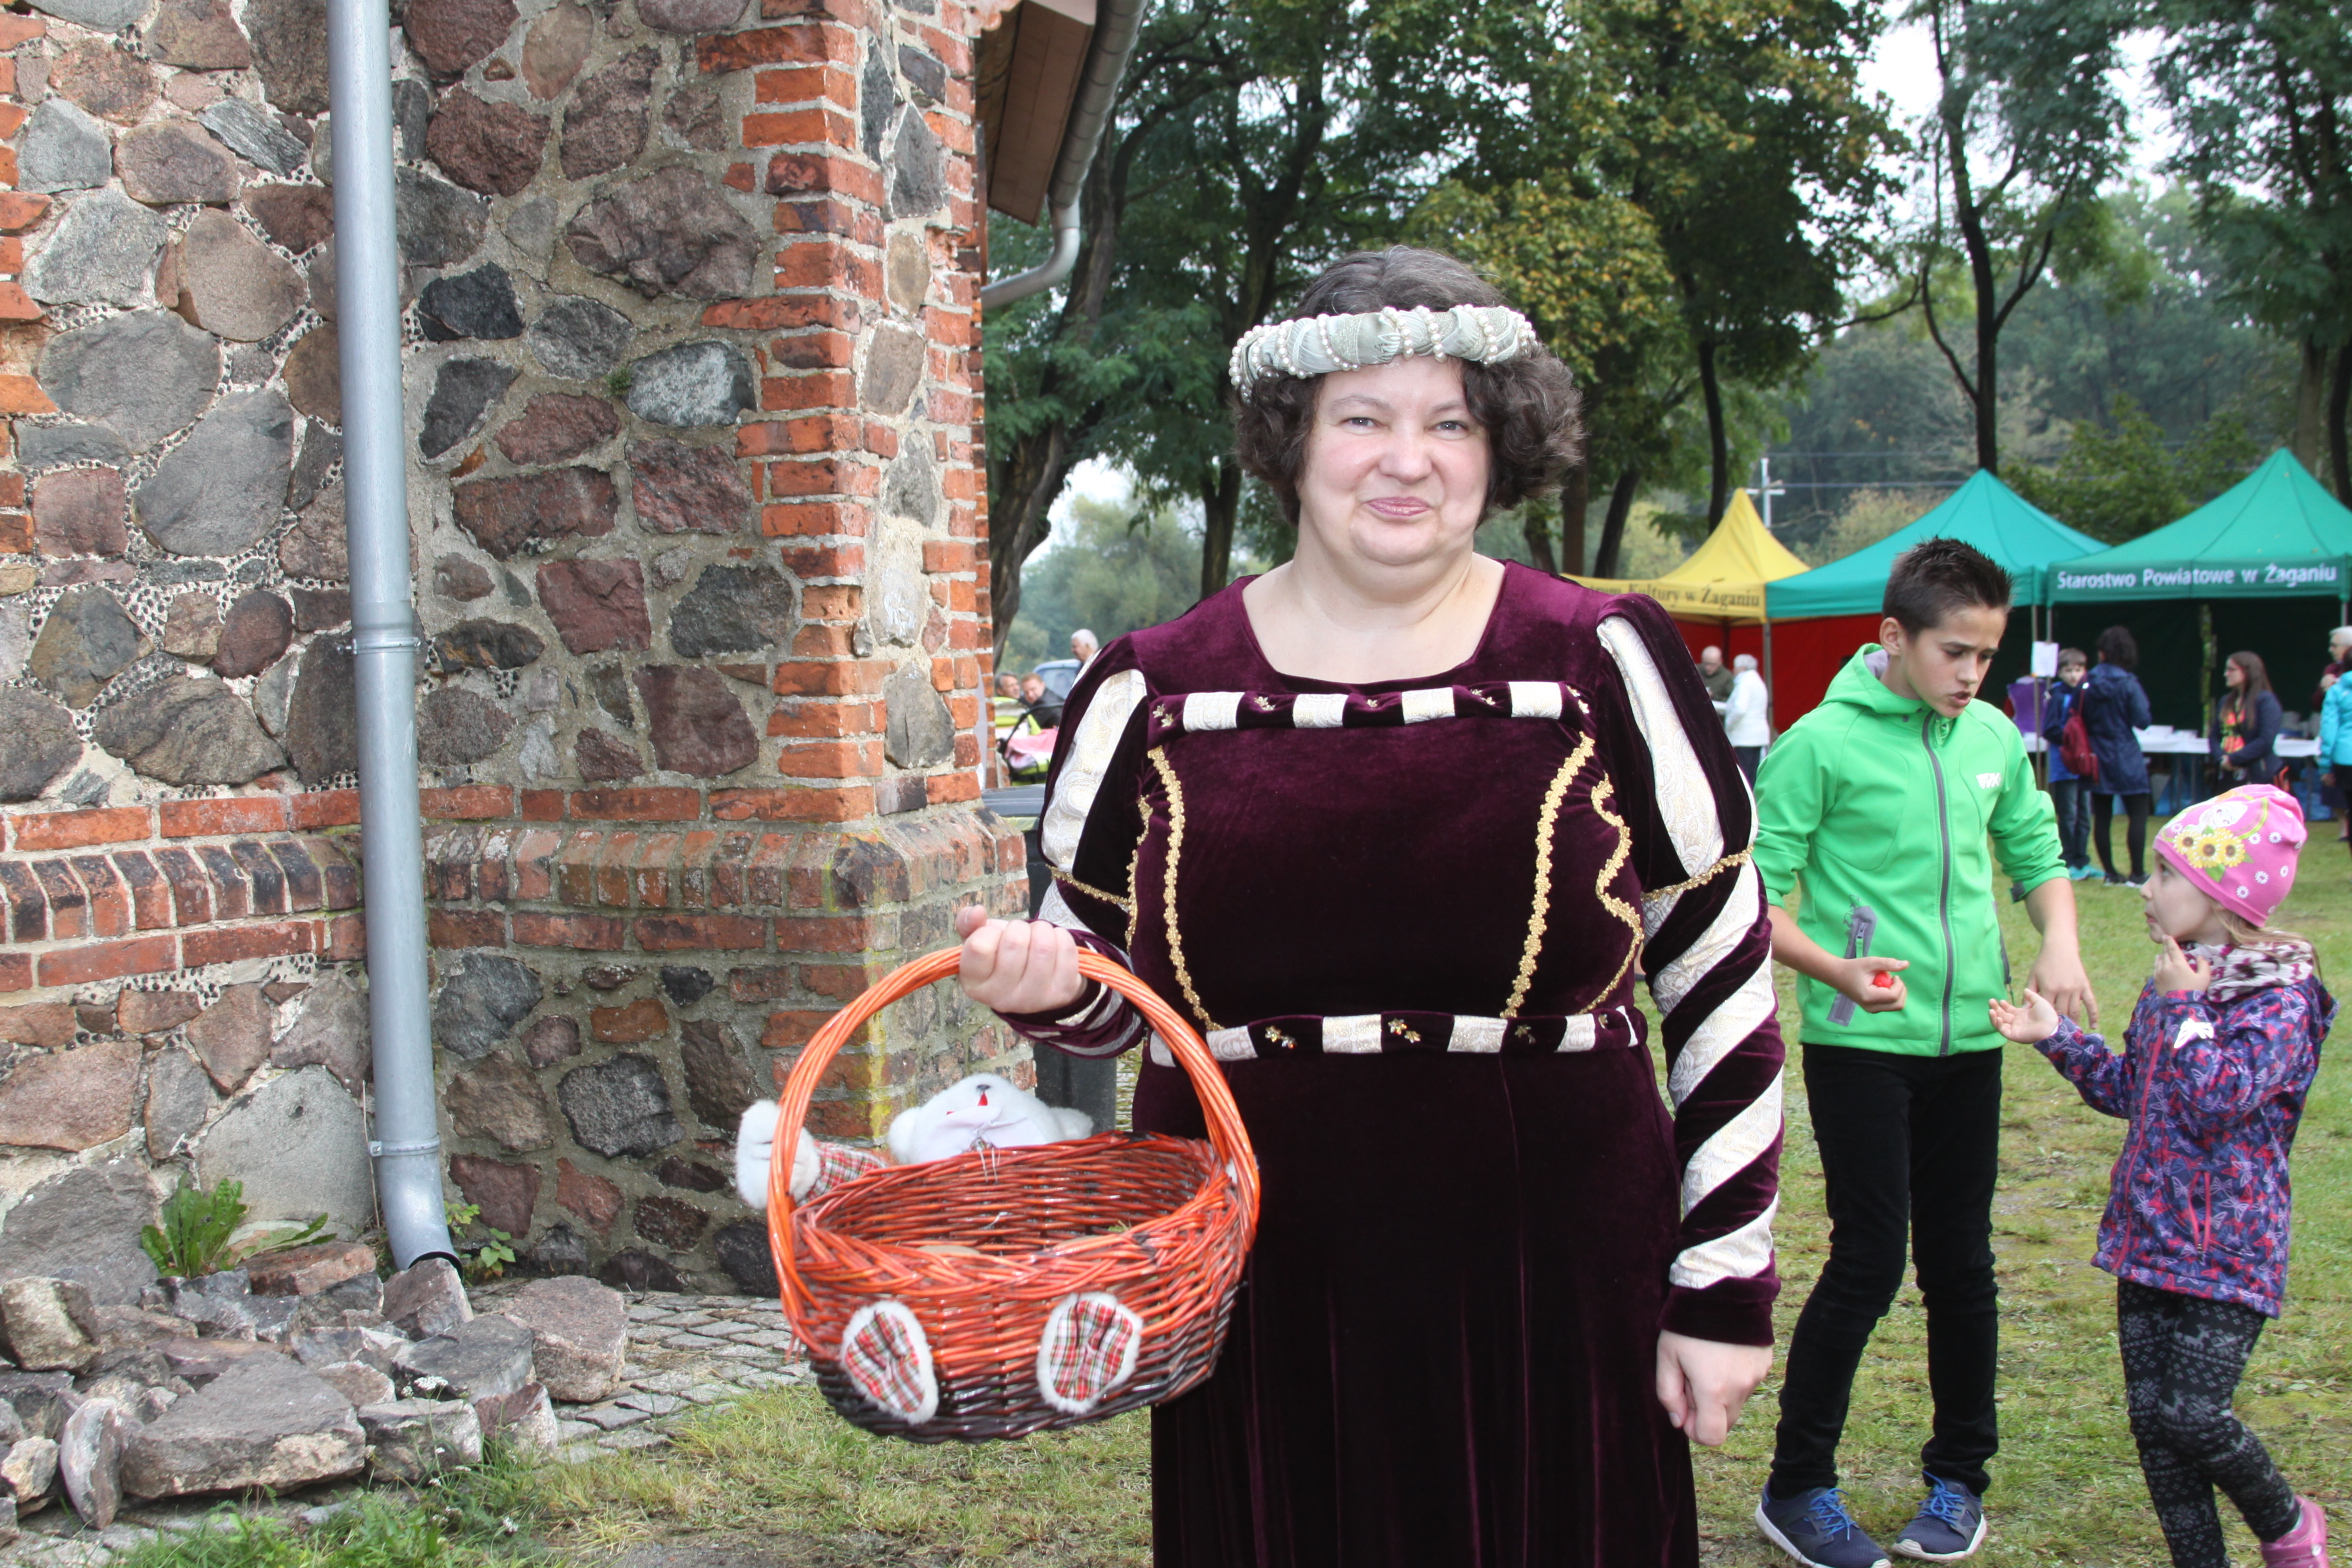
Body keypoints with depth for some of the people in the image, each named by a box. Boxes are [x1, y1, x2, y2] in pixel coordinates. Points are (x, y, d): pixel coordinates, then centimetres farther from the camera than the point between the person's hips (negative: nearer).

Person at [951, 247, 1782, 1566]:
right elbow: (1111, 991, 14)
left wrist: (1724, 1292, 1)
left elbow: (1726, 998, 3)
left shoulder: (1605, 666, -1)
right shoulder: (1153, 693, 3)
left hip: (1546, 1304, -1)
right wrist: (1044, 982, -10)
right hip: (1255, 1307, 1)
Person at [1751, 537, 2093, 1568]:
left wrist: (2059, 941, -1)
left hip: (1967, 1040, 5)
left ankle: (1959, 1475, 27)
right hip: (1859, 1045, -5)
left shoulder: (1993, 739, 7)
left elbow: (2036, 853, 19)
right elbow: (1753, 899, -12)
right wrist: (1836, 970, -28)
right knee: (1870, 1261, -5)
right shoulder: (1821, 744, -11)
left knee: (1962, 1262, 11)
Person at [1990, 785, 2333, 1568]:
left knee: (2191, 1415, -10)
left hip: (2225, 1248, -7)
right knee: (2151, 1417, 6)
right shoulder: (2175, 981, 11)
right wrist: (2056, 1036, 13)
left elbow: (2219, 1099, -23)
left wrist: (2184, 1009, -16)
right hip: (2149, 1234, 8)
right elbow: (2130, 1090, 21)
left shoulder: (2278, 997, -12)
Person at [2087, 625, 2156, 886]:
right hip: (2125, 757, -4)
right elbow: (2142, 720, -12)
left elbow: (2079, 720, 3)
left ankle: (2110, 873, 12)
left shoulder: (2087, 684, -2)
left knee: (2102, 818, 7)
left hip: (2096, 757, 4)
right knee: (2138, 815, 3)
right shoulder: (2127, 683, -12)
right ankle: (2137, 873, 0)